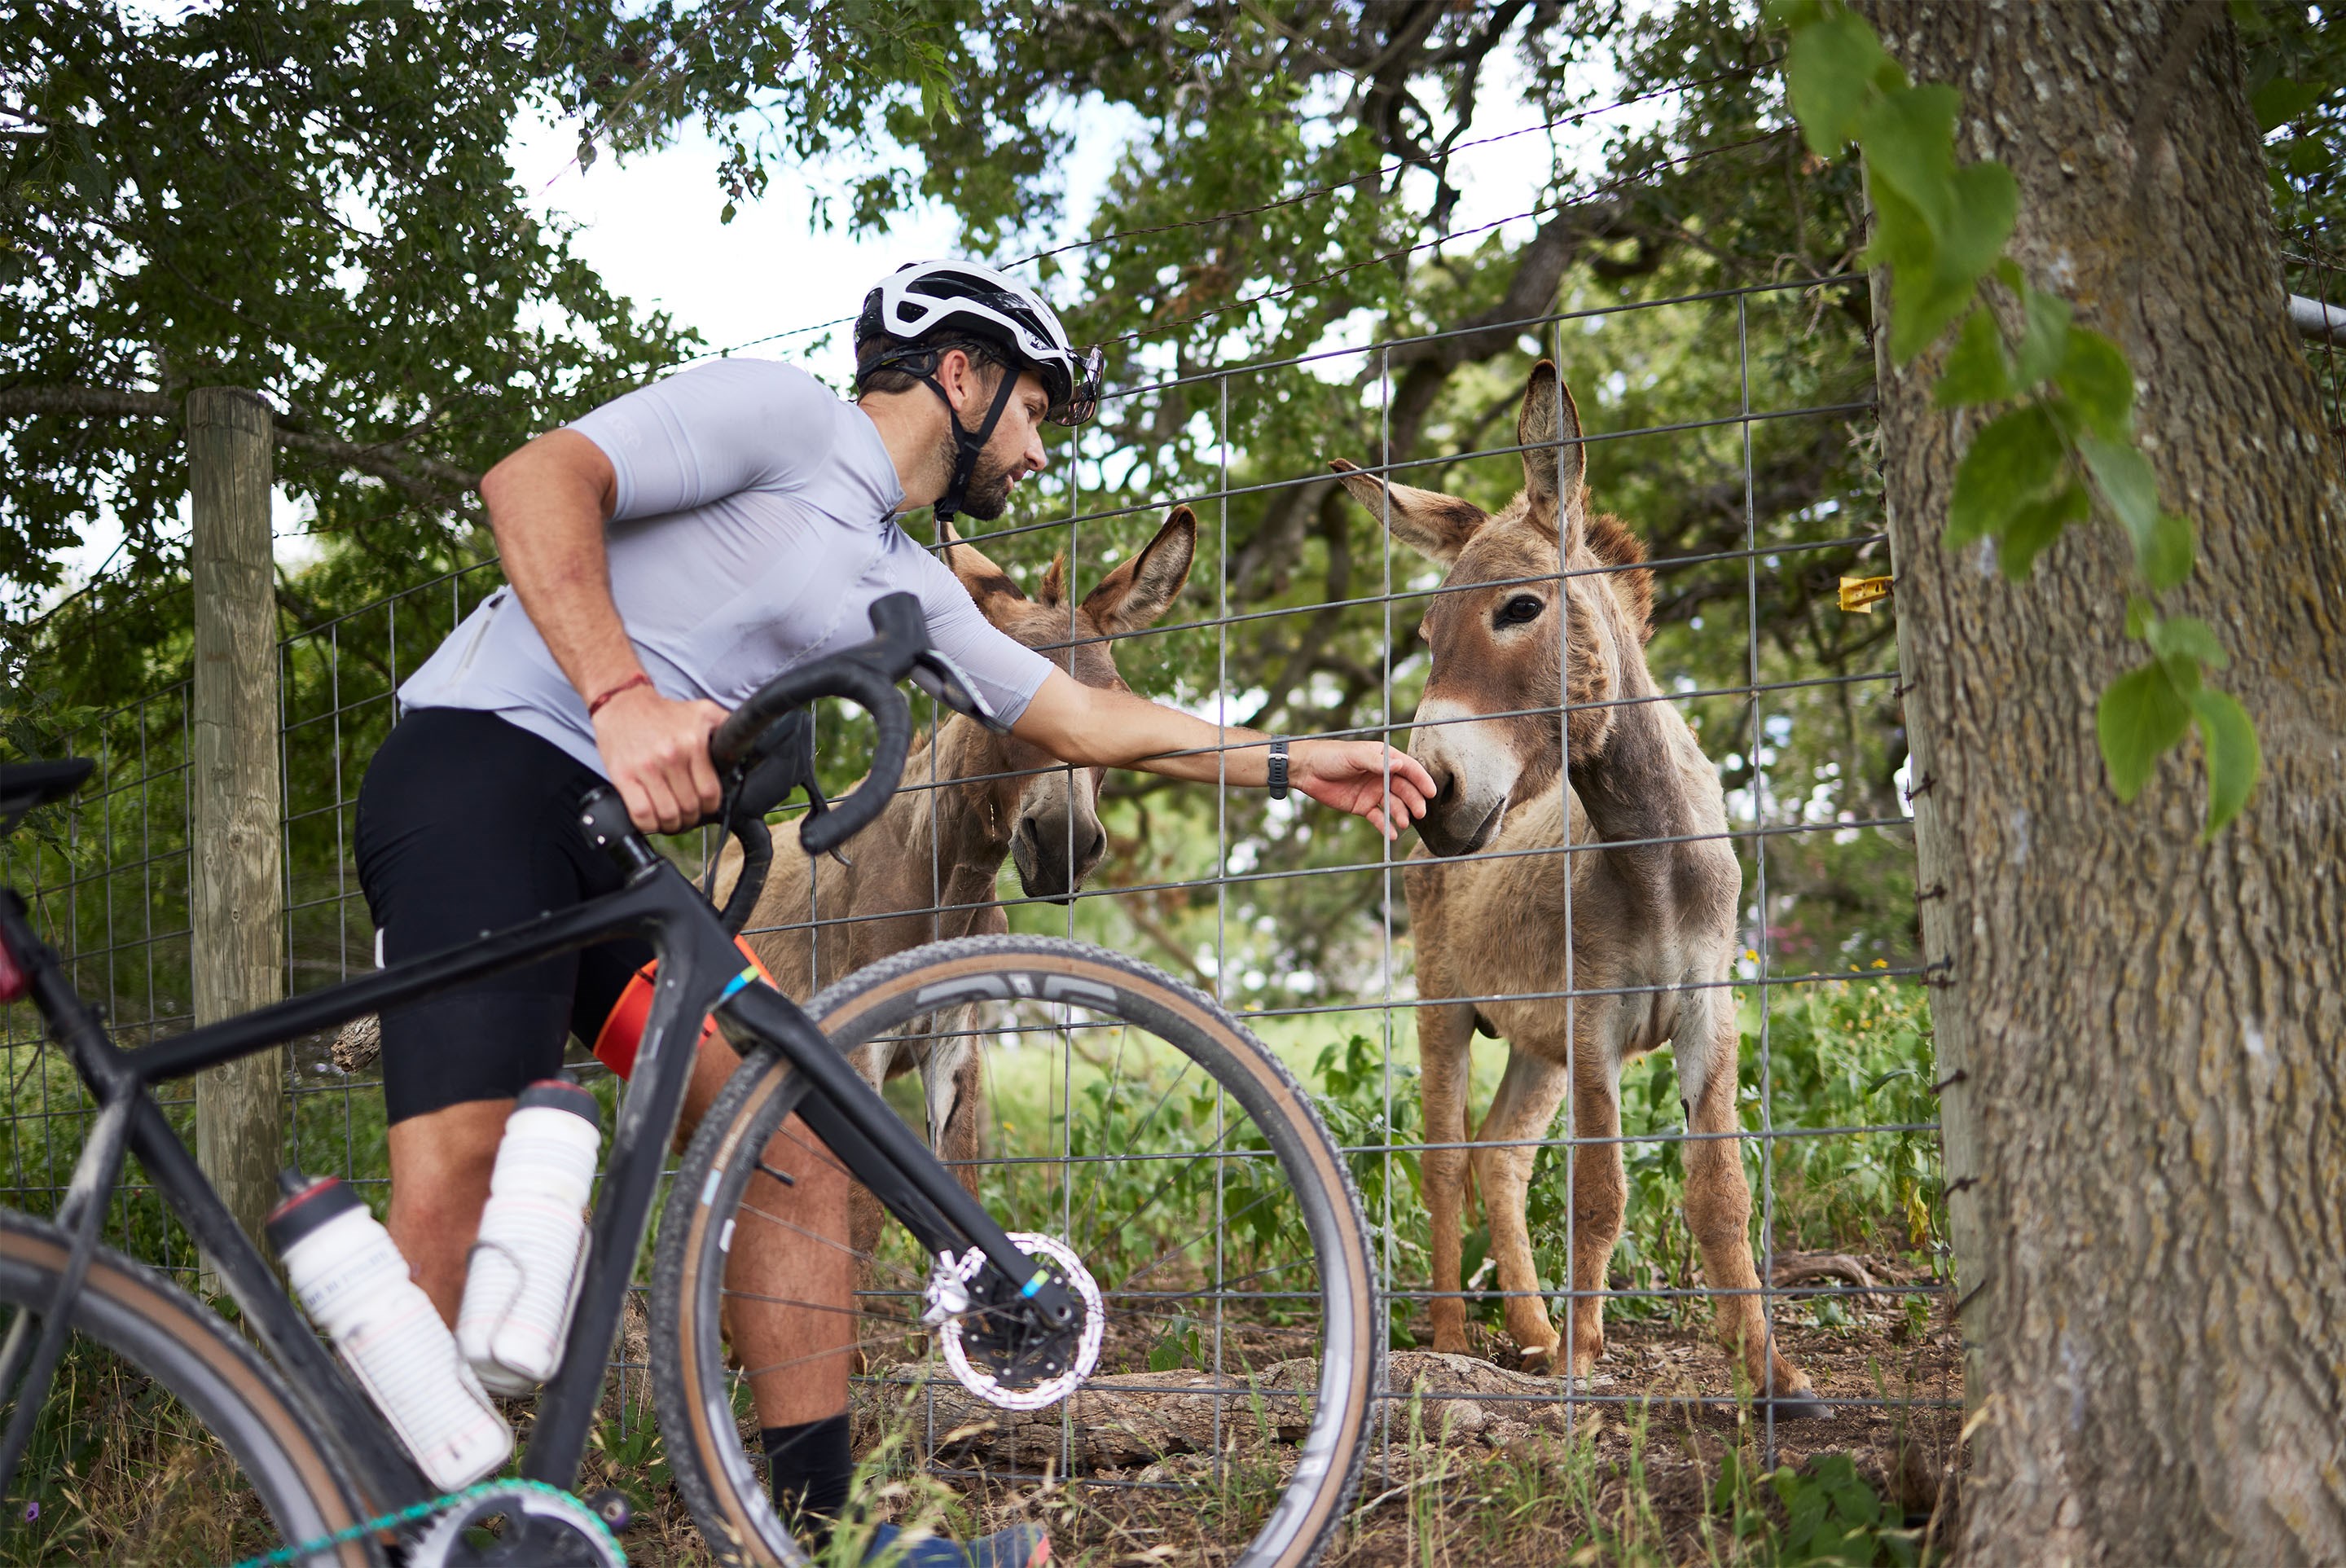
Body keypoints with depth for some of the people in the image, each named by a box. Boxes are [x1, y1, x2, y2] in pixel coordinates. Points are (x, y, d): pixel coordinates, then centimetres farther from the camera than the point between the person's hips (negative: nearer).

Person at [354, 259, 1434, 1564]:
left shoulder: (908, 590, 23)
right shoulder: (785, 417, -2)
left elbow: (1081, 717, 30)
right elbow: (538, 479, -15)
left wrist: (1293, 762, 30)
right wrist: (623, 698, -28)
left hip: (622, 841, 9)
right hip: (483, 770, -9)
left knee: (797, 1142, 0)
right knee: (461, 1172, -22)